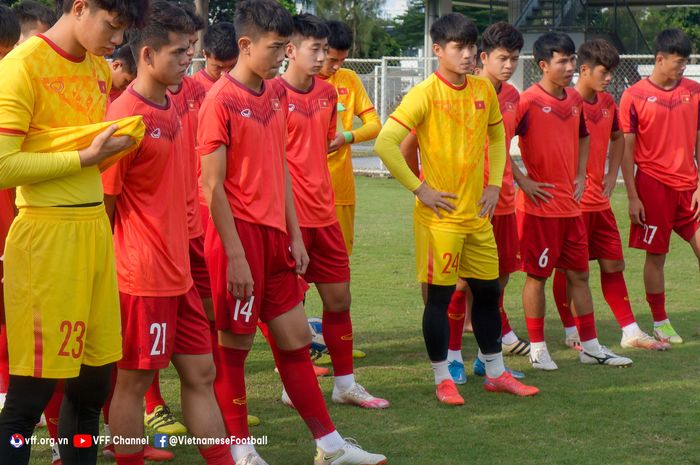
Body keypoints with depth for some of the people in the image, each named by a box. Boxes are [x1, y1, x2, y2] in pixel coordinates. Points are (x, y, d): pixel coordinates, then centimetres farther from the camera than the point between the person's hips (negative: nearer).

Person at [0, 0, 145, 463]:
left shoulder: (100, 71, 13)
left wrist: (115, 145, 4)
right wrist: (85, 156, -16)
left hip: (96, 229, 8)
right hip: (46, 234, -8)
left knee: (94, 381, 12)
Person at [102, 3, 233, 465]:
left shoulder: (171, 107, 9)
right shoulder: (127, 115, -16)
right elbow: (103, 202, -13)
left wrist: (178, 252, 14)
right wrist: (110, 269, -7)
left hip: (178, 271, 8)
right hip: (143, 275, -8)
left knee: (201, 372, 11)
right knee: (134, 380, 3)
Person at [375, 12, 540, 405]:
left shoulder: (484, 90, 4)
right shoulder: (425, 94, -13)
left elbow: (497, 136, 21)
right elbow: (385, 144, -19)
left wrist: (494, 184, 8)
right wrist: (420, 189, -16)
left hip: (478, 213, 6)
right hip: (441, 215, -6)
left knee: (488, 291, 13)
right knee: (440, 295, 1)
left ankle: (496, 373, 25)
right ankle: (443, 379, 12)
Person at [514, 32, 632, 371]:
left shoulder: (575, 99, 9)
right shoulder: (527, 101, -13)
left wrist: (580, 175, 15)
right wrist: (522, 181, -15)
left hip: (571, 204, 7)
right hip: (540, 204, -7)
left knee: (579, 274, 12)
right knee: (537, 276, 2)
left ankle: (590, 346, 20)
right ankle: (537, 349, 11)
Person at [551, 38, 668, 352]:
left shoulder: (607, 102, 8)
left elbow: (617, 138, 26)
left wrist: (612, 175, 14)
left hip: (599, 200, 7)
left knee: (613, 265, 11)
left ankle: (631, 332, 17)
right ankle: (571, 334, 15)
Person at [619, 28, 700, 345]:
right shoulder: (635, 96, -6)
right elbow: (626, 149, -4)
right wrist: (633, 197, -7)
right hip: (653, 186, -3)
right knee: (656, 256, 5)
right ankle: (660, 323, 17)